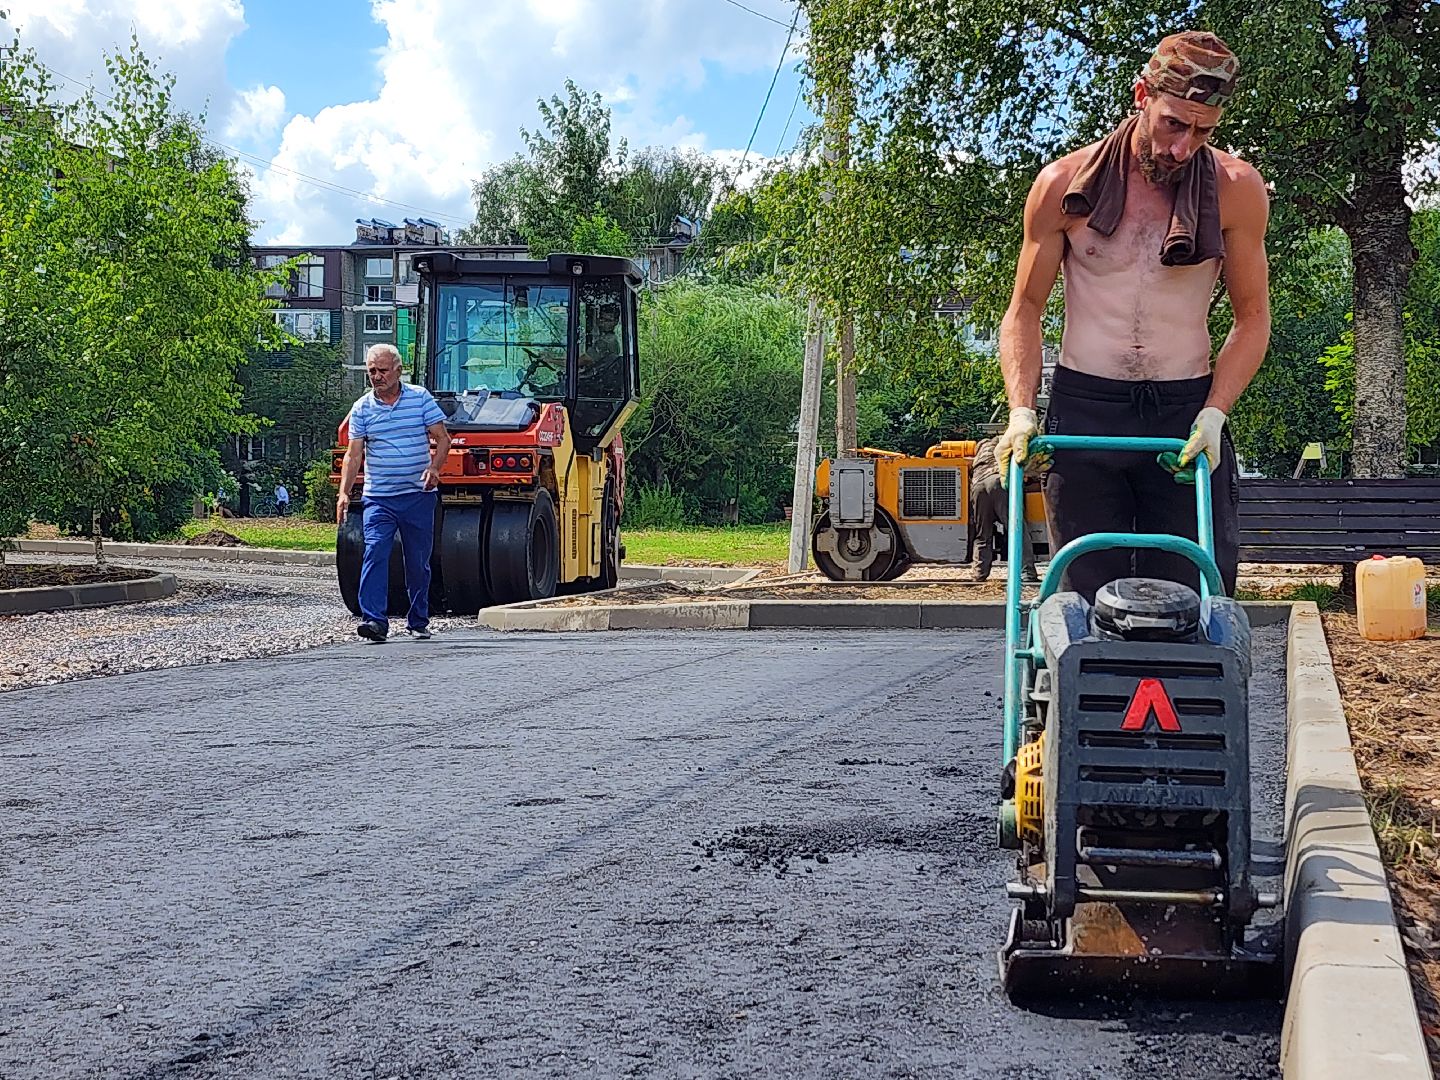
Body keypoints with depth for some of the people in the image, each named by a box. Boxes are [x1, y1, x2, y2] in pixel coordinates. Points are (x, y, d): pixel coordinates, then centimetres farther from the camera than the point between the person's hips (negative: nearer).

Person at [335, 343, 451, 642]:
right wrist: (344, 492, -9)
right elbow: (354, 454, 2)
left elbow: (442, 438, 2)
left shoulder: (421, 398, 3)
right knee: (375, 553, -16)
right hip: (378, 497, 0)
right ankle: (374, 620, -21)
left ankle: (418, 622, 21)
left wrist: (433, 467, -16)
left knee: (418, 562, 8)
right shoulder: (361, 409, 5)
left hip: (419, 496, 0)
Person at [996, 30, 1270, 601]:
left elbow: (1252, 317, 5)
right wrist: (1022, 411, -7)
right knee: (1087, 594, -2)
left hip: (1187, 410, 0)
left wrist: (1212, 414, -9)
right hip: (1083, 409, 0)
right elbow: (1025, 308, 6)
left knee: (1195, 595, -4)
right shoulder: (1065, 184, -1)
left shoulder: (1237, 189, -1)